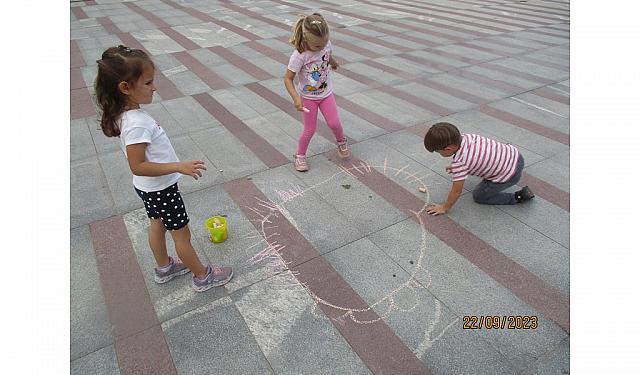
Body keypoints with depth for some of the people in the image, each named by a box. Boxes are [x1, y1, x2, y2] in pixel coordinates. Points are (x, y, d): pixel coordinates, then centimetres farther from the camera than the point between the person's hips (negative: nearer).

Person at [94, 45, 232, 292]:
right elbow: (138, 166, -30)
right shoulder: (136, 124, -33)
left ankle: (164, 268, 47)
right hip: (160, 188, -9)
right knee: (181, 233, 7)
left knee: (157, 224, 25)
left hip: (148, 187, 9)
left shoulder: (125, 113, -4)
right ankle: (203, 277, 25)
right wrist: (179, 167, -33)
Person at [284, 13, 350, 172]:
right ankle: (300, 155, 25)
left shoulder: (326, 44, -14)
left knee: (334, 123, 0)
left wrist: (333, 62, 32)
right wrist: (296, 98, -38)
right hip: (308, 97, -3)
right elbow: (288, 79, -25)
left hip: (326, 93, 4)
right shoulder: (299, 56, -29)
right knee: (310, 129, 3)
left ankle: (341, 141, 33)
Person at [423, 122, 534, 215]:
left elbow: (456, 192, -17)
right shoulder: (464, 136, -7)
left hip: (510, 175, -8)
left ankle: (518, 197, 5)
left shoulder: (459, 163, -27)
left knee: (478, 196, 9)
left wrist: (445, 208, -2)